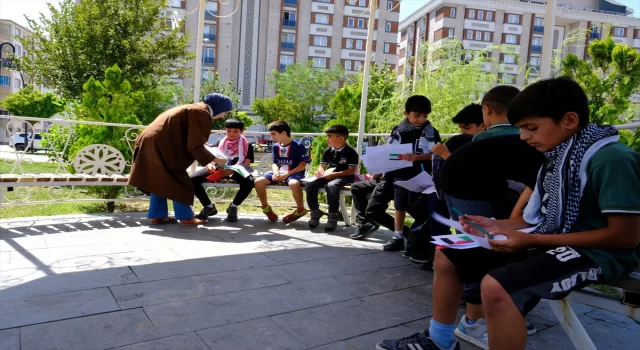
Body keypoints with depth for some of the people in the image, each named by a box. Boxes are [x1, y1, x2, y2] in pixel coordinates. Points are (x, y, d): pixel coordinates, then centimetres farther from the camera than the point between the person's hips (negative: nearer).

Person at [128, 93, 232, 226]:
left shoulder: (192, 110, 19)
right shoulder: (201, 113, -11)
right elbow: (194, 145, -16)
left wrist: (207, 157, 23)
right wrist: (213, 159, -6)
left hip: (152, 143, 10)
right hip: (162, 147, -9)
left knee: (160, 181, 16)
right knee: (178, 182, 0)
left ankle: (157, 215, 19)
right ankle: (185, 217, 5)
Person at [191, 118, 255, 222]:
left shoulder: (247, 145, 5)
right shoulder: (220, 143, 15)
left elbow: (247, 163, -7)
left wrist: (232, 170, -27)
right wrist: (210, 165, -17)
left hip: (238, 171, -3)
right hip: (220, 170, 3)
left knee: (249, 182, -38)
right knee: (193, 180, -19)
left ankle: (233, 207, -13)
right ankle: (209, 207, -1)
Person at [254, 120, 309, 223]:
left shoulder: (298, 146, -8)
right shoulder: (276, 146, 12)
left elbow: (302, 165, -11)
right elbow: (275, 163, 12)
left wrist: (287, 174, -19)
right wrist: (276, 172, -12)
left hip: (294, 173, -6)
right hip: (279, 173, 6)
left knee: (294, 183, -43)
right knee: (258, 182, -18)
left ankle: (300, 210, -16)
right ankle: (266, 207, 5)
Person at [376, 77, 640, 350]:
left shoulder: (611, 158, -17)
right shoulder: (555, 161, 9)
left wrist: (533, 240, -23)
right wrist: (496, 226, -6)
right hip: (551, 244, 9)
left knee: (496, 285, -36)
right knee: (447, 257, 6)